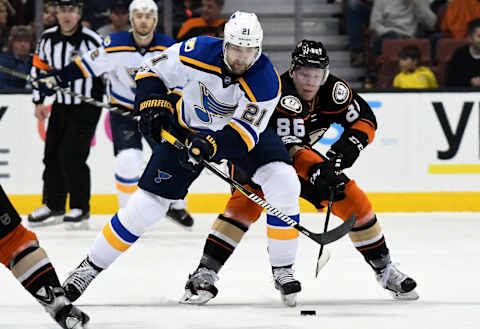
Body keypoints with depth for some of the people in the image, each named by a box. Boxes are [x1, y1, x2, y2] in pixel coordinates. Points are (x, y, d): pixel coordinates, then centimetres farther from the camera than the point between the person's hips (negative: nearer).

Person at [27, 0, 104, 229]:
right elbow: (39, 68, 10)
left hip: (87, 107, -6)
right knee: (52, 154, 8)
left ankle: (80, 209, -3)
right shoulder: (48, 39, -3)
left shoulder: (92, 41, -19)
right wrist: (38, 102, 7)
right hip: (62, 105, 6)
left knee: (71, 156, -15)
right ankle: (53, 207, 22)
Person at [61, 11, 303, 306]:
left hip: (240, 129, 0)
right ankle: (93, 265, 8)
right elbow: (153, 70, -10)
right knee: (150, 199, -6)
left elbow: (246, 130, -34)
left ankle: (282, 269, -5)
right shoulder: (197, 53, -27)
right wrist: (153, 106, -24)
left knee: (283, 183, -21)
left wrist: (211, 146, -50)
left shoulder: (267, 82, -29)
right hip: (186, 129, 0)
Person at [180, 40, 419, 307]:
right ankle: (205, 273, -32)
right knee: (247, 202, -32)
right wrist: (316, 171, -50)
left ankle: (384, 269, 17)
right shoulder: (278, 92, -35)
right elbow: (287, 147, -39)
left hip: (302, 154, 6)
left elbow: (366, 122, -9)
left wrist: (345, 149, -26)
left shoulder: (333, 91, -17)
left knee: (351, 198, 0)